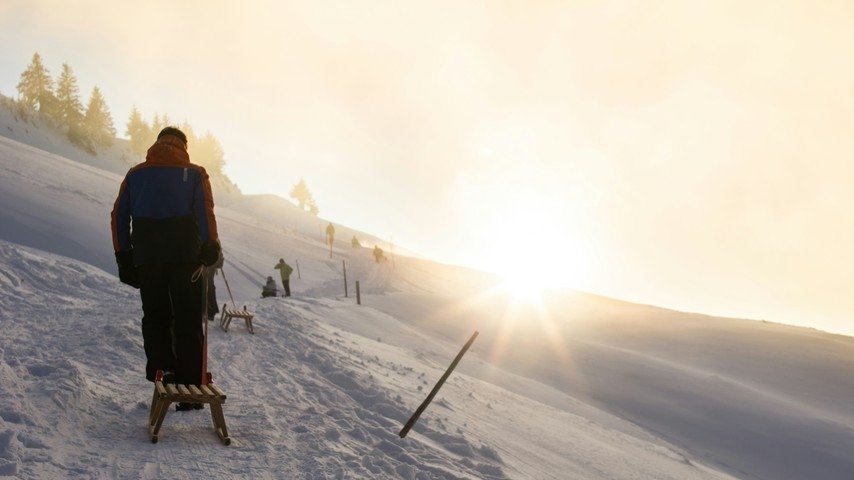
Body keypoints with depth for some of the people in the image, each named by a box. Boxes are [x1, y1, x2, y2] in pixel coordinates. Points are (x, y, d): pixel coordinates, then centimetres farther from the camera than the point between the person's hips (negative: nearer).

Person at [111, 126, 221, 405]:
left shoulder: (135, 174, 16)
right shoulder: (195, 173, 9)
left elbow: (119, 215, 11)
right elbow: (204, 211, -7)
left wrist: (123, 256, 13)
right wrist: (210, 246, -12)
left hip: (146, 256, 2)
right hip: (185, 254, -2)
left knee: (155, 316, 14)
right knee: (188, 322, 3)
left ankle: (160, 367, -8)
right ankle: (190, 387, -1)